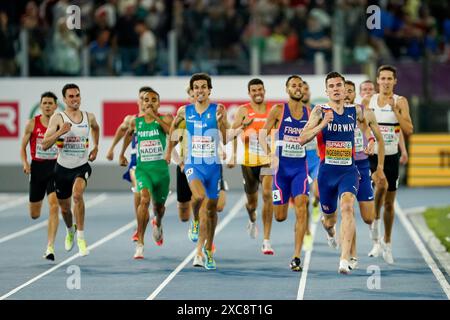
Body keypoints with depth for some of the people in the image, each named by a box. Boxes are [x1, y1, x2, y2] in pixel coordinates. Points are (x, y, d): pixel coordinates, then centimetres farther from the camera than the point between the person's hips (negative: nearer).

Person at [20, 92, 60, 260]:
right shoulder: (32, 124, -1)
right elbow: (23, 147, 6)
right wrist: (25, 163, -11)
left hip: (55, 167, -1)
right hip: (37, 167, 1)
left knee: (54, 206, -18)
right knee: (34, 214, 10)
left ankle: (50, 247, -16)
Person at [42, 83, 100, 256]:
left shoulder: (89, 117, 0)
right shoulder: (58, 118, -10)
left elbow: (95, 127, 27)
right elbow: (44, 145, -17)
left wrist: (96, 147, 19)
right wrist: (60, 132, -30)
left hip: (82, 166, 0)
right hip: (63, 168, 0)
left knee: (77, 194, -30)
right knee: (64, 207, 14)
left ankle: (80, 237, -21)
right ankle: (70, 231, 49)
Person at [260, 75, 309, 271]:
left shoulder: (309, 113, 5)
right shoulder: (278, 110, -2)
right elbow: (263, 133, -1)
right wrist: (270, 154, -16)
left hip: (300, 167, 1)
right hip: (282, 166, -1)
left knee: (301, 209, -17)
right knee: (280, 216, 3)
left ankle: (296, 257, -16)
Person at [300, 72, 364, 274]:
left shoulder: (355, 111, 4)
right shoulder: (320, 111, -4)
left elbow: (366, 121, 29)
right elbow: (302, 139, -14)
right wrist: (322, 124, -26)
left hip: (348, 170, 0)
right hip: (327, 171, 0)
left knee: (347, 207, -26)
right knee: (329, 217, 15)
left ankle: (344, 260, -31)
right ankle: (330, 230, 56)